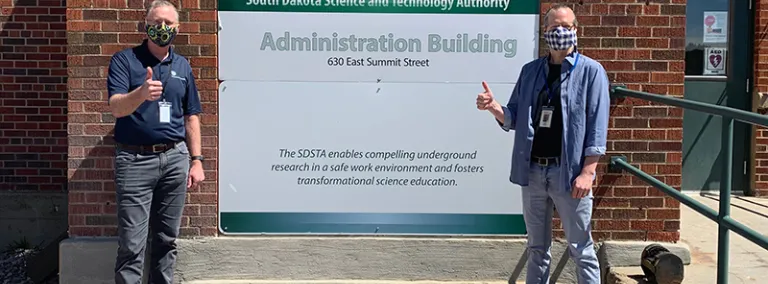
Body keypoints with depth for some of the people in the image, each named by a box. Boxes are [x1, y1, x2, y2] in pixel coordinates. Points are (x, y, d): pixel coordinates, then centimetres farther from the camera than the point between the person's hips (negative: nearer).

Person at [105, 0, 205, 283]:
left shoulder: (182, 66, 11)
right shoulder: (124, 60, -1)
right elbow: (116, 107, -15)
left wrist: (196, 160, 7)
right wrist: (141, 93, -37)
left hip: (175, 158, 4)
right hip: (135, 159, -4)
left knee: (167, 238, 11)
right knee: (132, 244, -4)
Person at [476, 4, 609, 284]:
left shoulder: (590, 70, -2)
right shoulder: (530, 70, 11)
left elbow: (597, 125, -7)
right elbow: (513, 119, 11)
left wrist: (588, 172, -15)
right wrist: (494, 108, -10)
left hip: (568, 172, -4)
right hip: (532, 170, 4)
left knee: (581, 249, 4)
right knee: (537, 248, 15)